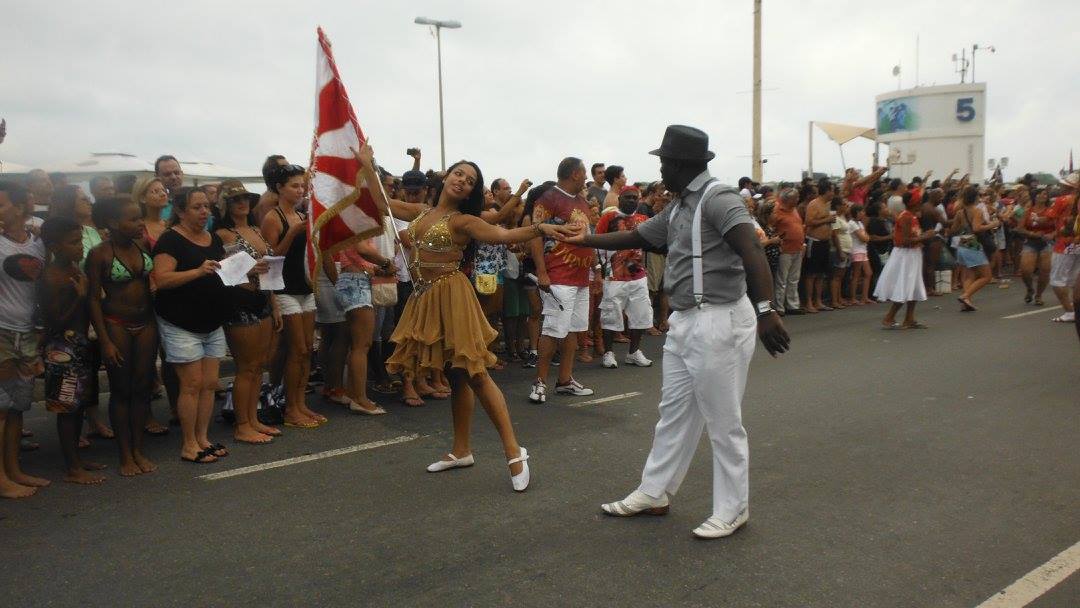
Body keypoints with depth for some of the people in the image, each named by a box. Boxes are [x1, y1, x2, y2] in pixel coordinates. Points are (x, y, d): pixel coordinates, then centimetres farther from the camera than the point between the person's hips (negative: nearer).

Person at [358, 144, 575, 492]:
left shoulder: (463, 221, -7)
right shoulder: (421, 213, 12)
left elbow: (503, 235, -22)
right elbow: (384, 203, 26)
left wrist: (539, 229, -38)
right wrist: (367, 166, 26)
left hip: (451, 296, -6)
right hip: (425, 297, 6)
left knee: (473, 374, -10)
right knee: (455, 376, 13)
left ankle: (514, 452, -6)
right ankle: (461, 451, 22)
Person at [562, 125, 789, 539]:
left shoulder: (719, 198, -14)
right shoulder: (678, 209, 14)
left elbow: (752, 251, -27)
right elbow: (635, 238, 26)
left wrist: (765, 310, -38)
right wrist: (585, 240, 30)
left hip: (719, 322, -9)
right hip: (685, 321, 9)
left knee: (723, 421, 2)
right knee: (674, 412, 17)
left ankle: (732, 510, 18)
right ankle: (654, 493, 30)